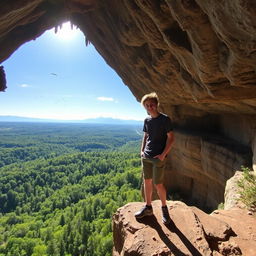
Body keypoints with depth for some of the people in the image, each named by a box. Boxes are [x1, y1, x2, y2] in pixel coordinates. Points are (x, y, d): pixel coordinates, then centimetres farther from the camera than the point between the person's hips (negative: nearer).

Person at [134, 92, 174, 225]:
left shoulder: (165, 119, -10)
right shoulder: (146, 120, 7)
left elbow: (171, 137, -10)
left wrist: (163, 154, -15)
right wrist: (142, 150, 7)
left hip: (158, 158, -6)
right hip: (146, 156, 6)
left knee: (158, 184, 2)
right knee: (147, 181, 13)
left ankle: (164, 208, 26)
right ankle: (148, 207, 30)